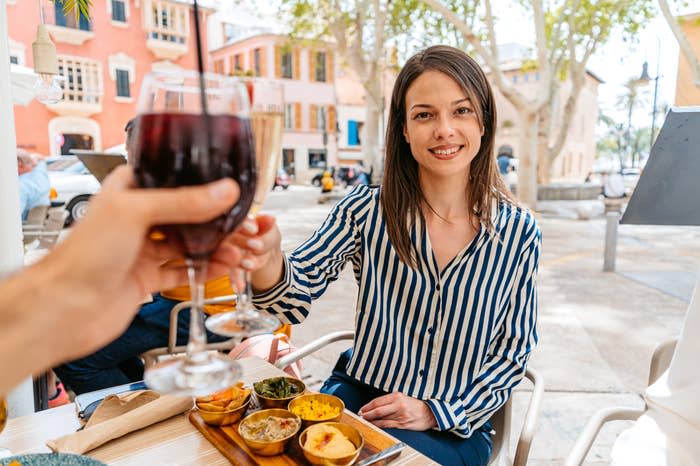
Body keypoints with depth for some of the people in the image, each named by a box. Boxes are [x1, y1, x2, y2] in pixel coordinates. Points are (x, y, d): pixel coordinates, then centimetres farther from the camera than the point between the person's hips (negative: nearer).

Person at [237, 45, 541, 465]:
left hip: (455, 424, 0)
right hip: (359, 393, 1)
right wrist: (266, 260, -40)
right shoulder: (367, 210, -8)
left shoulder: (518, 231, -8)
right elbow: (296, 296, -18)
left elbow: (513, 353, 0)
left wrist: (436, 411, -11)